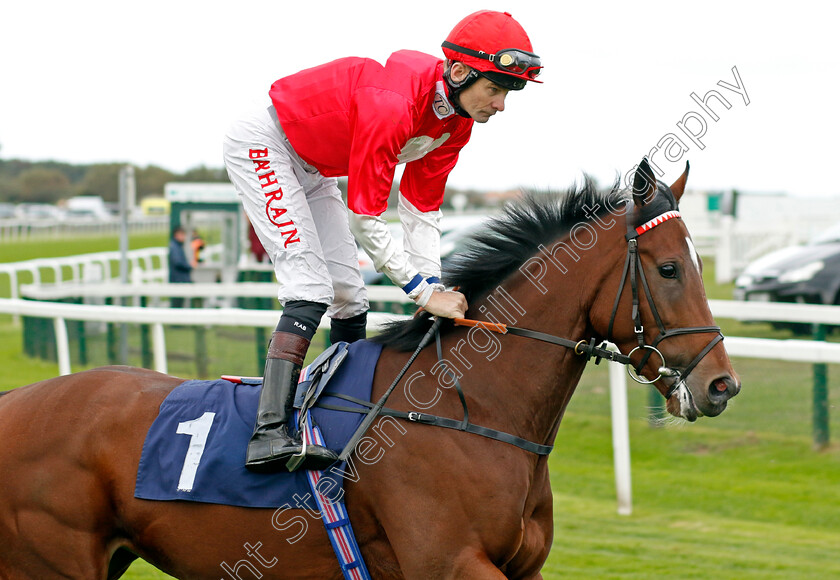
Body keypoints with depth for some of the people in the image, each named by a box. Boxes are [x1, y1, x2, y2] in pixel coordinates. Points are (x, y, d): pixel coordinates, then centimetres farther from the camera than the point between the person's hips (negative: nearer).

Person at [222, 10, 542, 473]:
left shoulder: (457, 120, -9)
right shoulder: (392, 104, -36)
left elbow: (421, 211, -4)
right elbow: (364, 219, -32)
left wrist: (436, 292, -13)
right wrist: (425, 293, -30)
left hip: (313, 169, 10)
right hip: (262, 147, -10)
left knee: (350, 297, 8)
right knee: (311, 288, -22)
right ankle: (269, 433, -29)